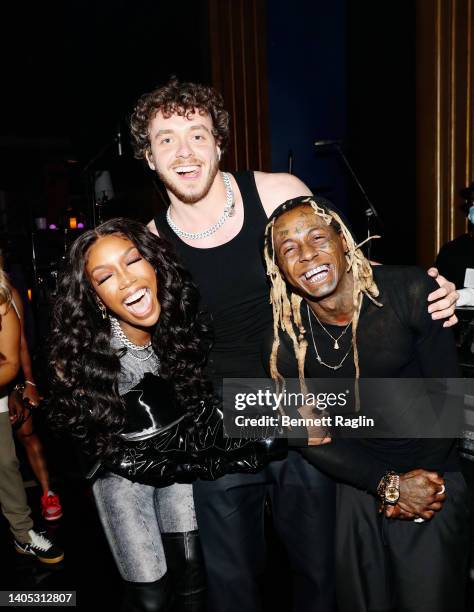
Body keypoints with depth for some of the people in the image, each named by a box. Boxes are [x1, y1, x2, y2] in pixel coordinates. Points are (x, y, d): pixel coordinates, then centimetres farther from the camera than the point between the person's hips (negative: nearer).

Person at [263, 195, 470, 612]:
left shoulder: (410, 292, -17)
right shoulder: (287, 335, -13)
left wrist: (416, 481, -8)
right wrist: (390, 484, -13)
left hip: (434, 475, -1)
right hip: (358, 479, 2)